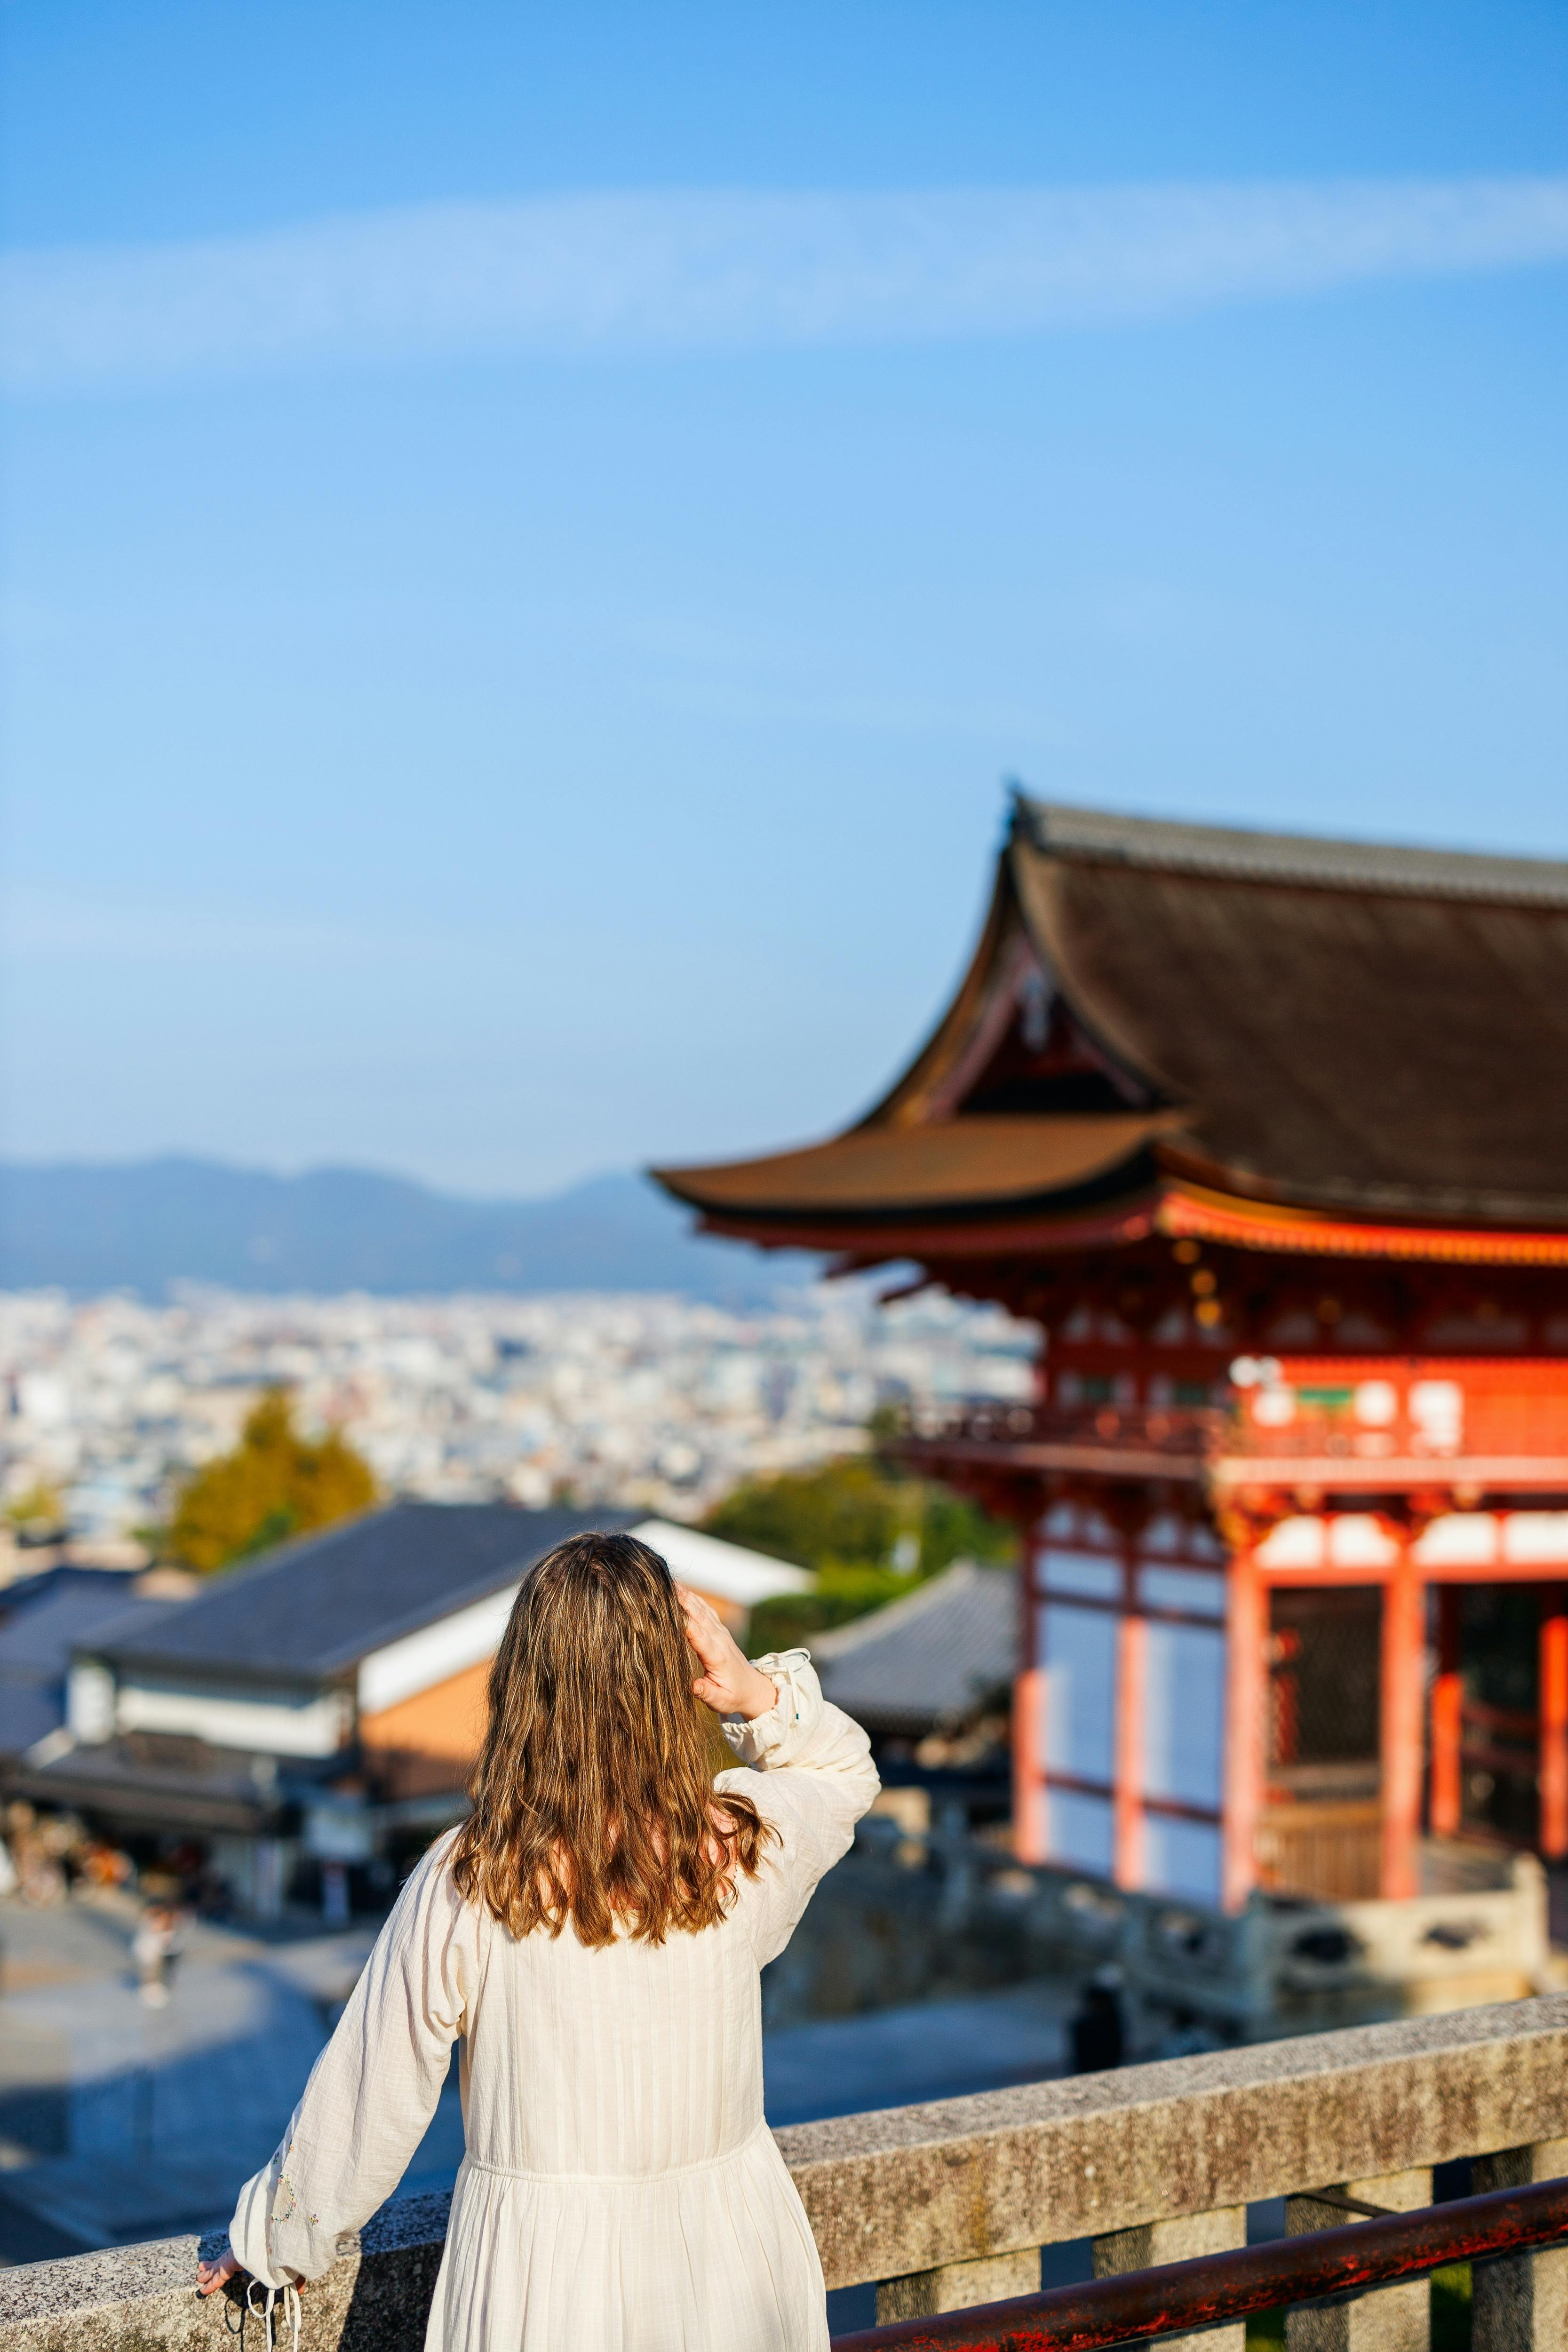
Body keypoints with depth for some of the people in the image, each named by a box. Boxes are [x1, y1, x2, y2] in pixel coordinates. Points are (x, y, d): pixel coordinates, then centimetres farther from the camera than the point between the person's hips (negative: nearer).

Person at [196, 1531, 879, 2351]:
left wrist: (277, 2242, 11)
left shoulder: (464, 1887, -17)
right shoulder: (742, 1848, -11)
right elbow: (845, 1774, 13)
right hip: (732, 2253, 2)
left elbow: (366, 2100, -6)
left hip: (546, 2284, -2)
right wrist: (761, 1693, -6)